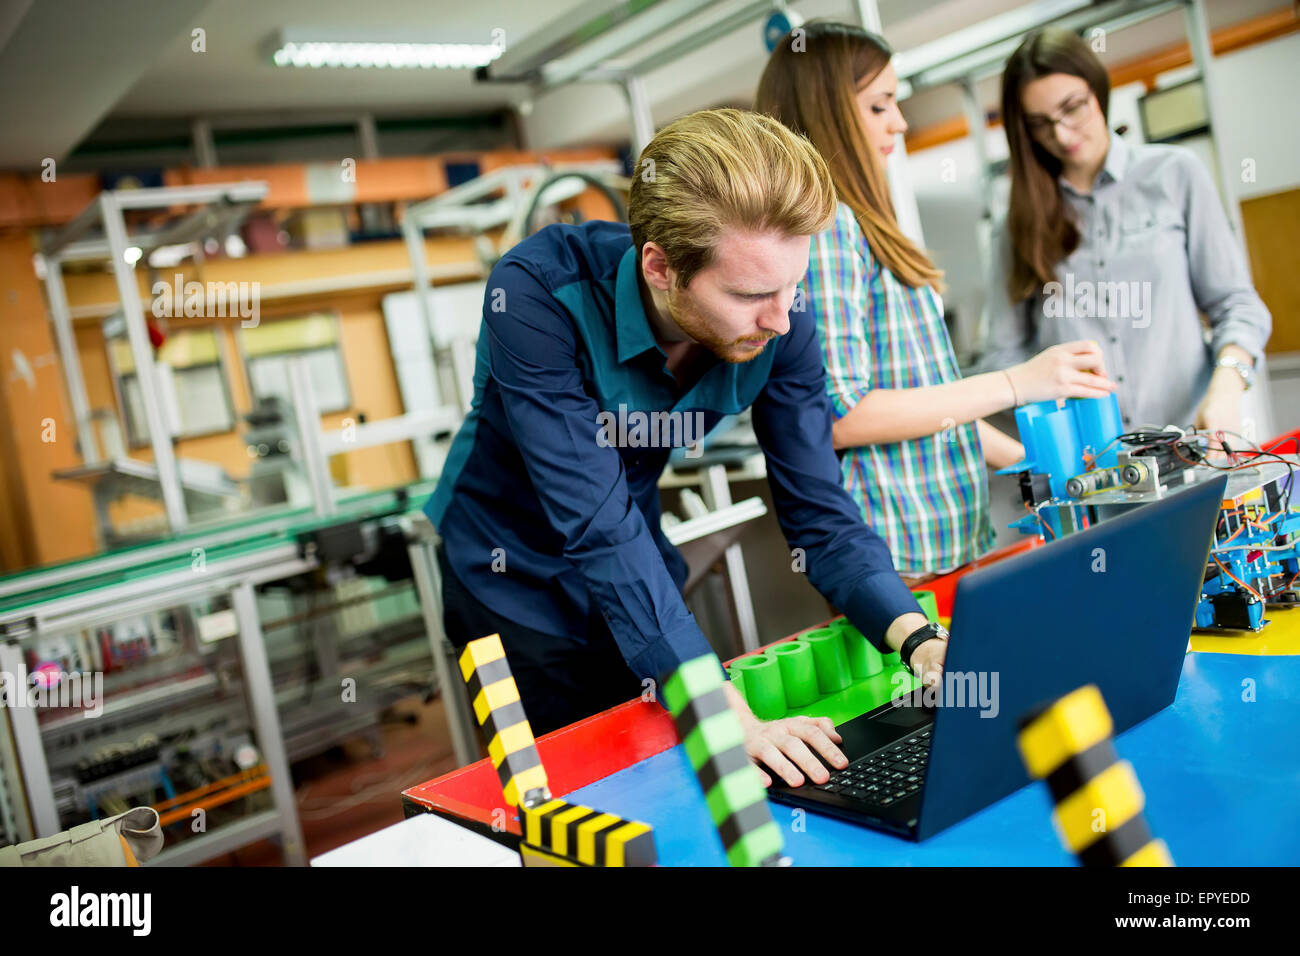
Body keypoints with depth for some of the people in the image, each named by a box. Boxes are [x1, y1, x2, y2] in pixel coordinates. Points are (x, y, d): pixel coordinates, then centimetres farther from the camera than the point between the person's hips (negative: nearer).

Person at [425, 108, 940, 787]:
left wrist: (920, 638, -31)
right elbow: (599, 527, -37)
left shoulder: (777, 321, -19)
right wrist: (726, 716, -42)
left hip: (640, 584, 4)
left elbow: (819, 513, -14)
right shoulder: (537, 293, -33)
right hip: (514, 578, -4)